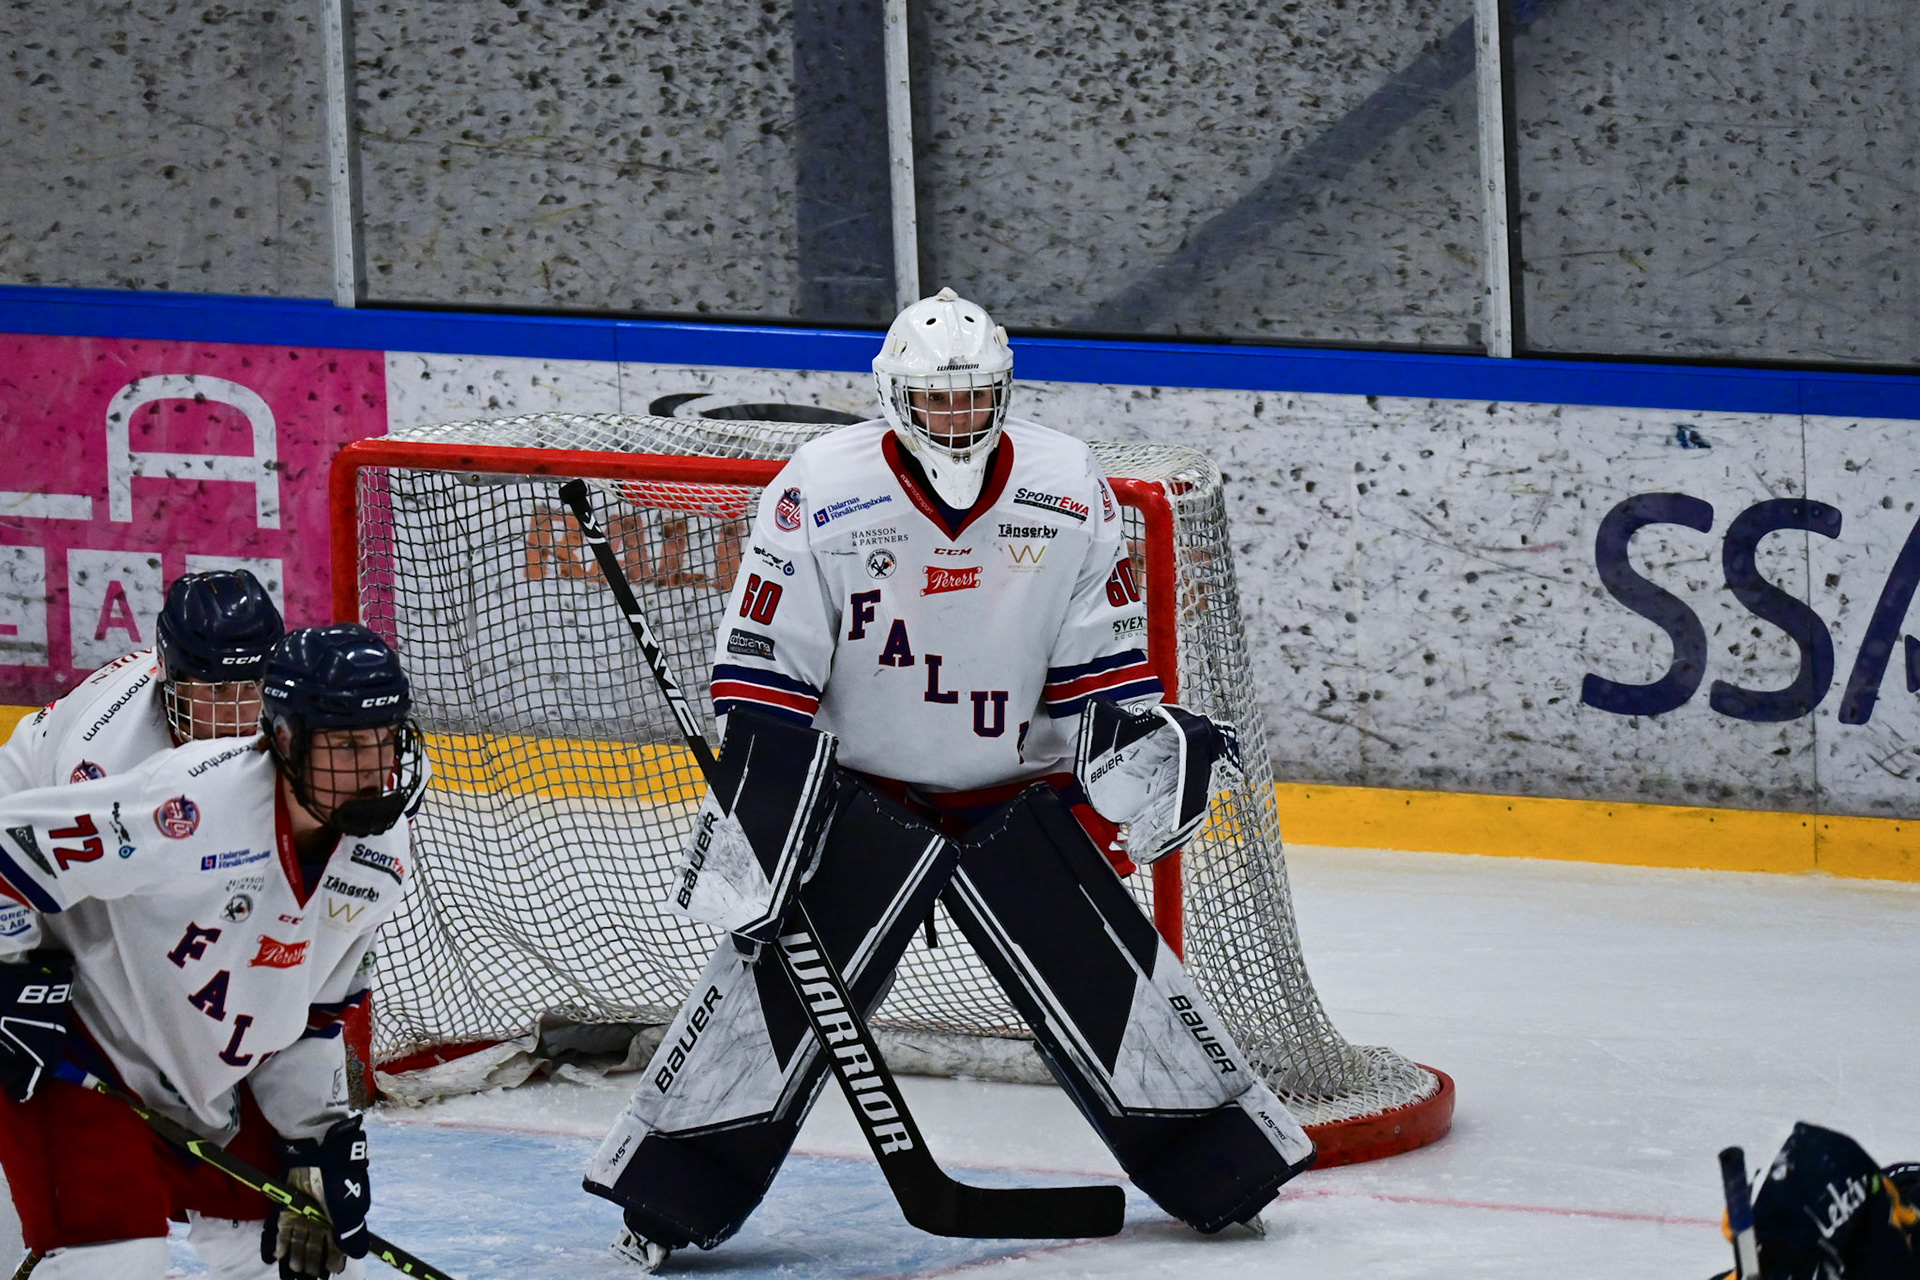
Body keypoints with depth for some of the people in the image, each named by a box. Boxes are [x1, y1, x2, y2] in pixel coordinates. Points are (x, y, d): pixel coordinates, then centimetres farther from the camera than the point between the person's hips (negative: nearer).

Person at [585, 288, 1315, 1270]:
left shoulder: (1069, 491, -5)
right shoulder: (820, 493, -13)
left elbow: (1103, 658, 7)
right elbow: (762, 677, -11)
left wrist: (1137, 730, -6)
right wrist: (753, 817, -15)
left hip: (1019, 793, 2)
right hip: (860, 791, -2)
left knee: (1105, 967, -1)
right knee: (779, 978, -12)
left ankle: (1224, 1166, 13)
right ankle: (673, 1191, -4)